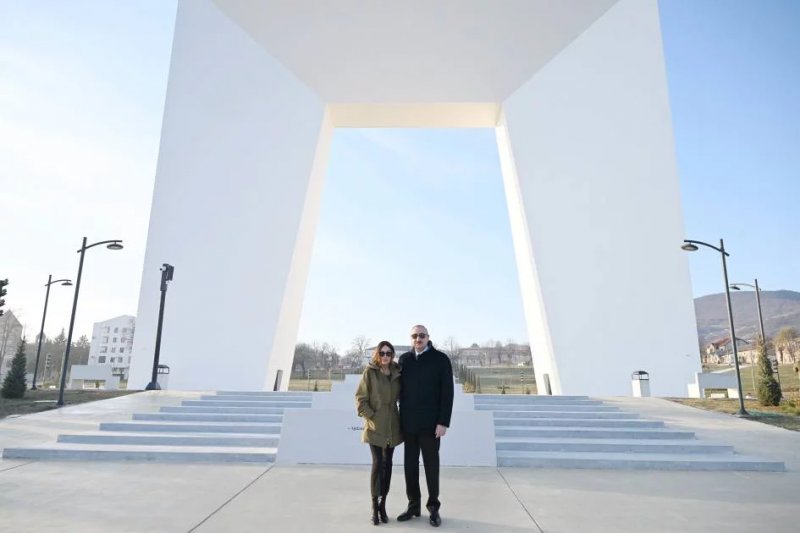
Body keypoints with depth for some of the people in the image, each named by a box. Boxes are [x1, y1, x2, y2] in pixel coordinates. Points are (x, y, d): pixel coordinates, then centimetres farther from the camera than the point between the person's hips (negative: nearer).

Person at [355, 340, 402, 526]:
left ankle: (383, 505, 20)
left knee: (387, 464, 9)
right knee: (378, 464, -5)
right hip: (375, 425, -4)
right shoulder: (370, 372, -7)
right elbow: (360, 397, -7)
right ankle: (375, 507, 6)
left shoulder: (396, 373, 4)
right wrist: (370, 415, -12)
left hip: (392, 426, 4)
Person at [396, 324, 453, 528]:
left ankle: (433, 507, 20)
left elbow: (447, 392, -8)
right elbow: (401, 389, 6)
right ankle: (413, 505, 24)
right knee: (410, 465, 10)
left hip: (430, 423, -3)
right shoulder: (404, 359, 6)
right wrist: (401, 418, 2)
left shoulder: (440, 359, -5)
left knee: (431, 465, 7)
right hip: (408, 423, 3)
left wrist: (443, 422, -13)